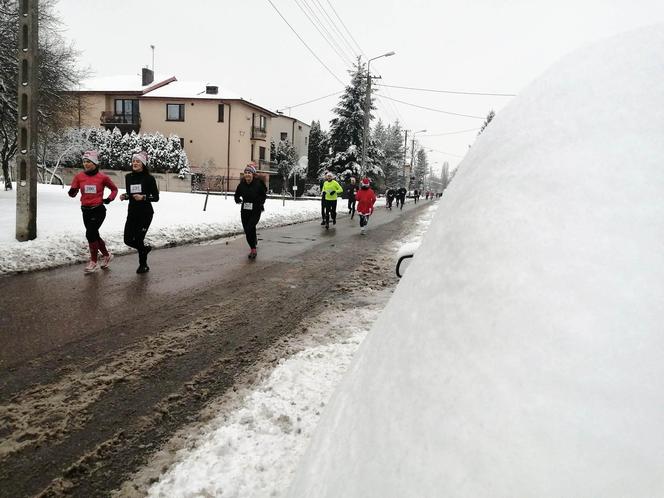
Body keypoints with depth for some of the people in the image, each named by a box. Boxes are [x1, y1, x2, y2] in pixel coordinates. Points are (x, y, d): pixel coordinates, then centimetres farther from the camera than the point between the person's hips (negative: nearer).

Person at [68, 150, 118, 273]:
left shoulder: (102, 177, -7)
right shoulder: (79, 176, 1)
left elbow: (114, 189, 8)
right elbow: (73, 193, 4)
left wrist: (109, 199, -6)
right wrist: (72, 192, -19)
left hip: (98, 210, -5)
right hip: (86, 211, 5)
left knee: (90, 234, -13)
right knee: (94, 235, 14)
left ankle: (93, 262, 1)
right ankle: (106, 255, 36)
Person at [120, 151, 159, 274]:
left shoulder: (149, 178, -8)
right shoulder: (128, 177, 6)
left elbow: (156, 197, -7)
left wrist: (143, 197, -22)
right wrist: (124, 196, -4)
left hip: (145, 214, -5)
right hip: (132, 213, 5)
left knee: (138, 239, -4)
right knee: (128, 240, 2)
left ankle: (143, 265, 19)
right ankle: (145, 248, 34)